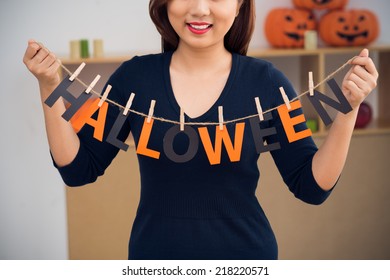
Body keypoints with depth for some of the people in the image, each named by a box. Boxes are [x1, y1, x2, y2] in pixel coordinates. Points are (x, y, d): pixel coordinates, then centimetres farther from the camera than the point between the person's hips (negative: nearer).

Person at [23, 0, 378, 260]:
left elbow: (312, 186, -7)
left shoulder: (265, 81, -8)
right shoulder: (134, 76, -5)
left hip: (244, 253, -1)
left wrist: (348, 110, -18)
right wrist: (50, 87, -11)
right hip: (153, 253, 1)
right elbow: (78, 168, -2)